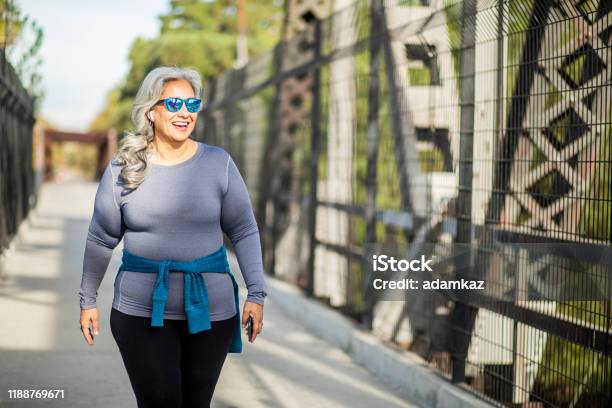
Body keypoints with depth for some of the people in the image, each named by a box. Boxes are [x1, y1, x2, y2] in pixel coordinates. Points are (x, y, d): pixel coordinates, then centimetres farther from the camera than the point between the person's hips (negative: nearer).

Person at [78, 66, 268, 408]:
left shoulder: (219, 163, -2)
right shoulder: (123, 168, -1)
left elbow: (244, 231, 1)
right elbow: (101, 238, 7)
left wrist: (257, 293, -6)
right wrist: (88, 300, 11)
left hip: (209, 307, 1)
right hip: (141, 310, -1)